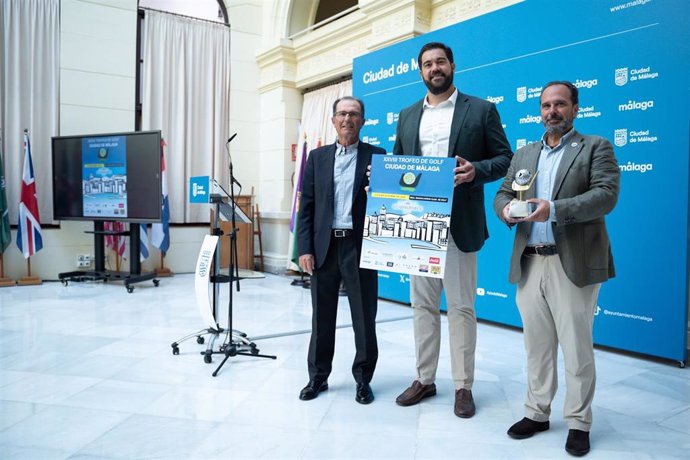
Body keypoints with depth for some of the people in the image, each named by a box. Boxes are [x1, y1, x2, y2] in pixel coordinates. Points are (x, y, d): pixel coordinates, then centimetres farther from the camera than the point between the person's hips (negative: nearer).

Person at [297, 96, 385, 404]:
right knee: (322, 316, 11)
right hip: (324, 247, 2)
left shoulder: (377, 156, 4)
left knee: (364, 317, 6)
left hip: (360, 246, -2)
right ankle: (318, 376, 25)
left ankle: (363, 379, 22)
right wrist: (305, 248, -2)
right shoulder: (317, 157, 10)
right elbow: (306, 206, 6)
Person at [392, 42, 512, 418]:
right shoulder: (407, 116, 15)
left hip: (460, 224, -4)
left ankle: (463, 386, 15)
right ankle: (424, 379, 23)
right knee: (422, 304, 11)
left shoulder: (481, 110, 3)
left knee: (460, 306, 2)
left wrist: (476, 170, -18)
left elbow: (504, 158, 1)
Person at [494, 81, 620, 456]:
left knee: (577, 347, 4)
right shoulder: (523, 154, 17)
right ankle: (536, 413, 26)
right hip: (528, 264, 4)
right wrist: (506, 209, -12)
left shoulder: (596, 147, 3)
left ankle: (578, 423, 19)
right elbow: (502, 194, 13)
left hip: (573, 264, -4)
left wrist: (554, 209, -24)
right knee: (536, 345, 13)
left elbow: (606, 194, -11)